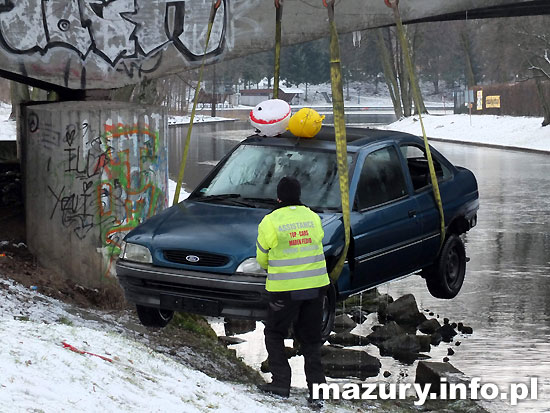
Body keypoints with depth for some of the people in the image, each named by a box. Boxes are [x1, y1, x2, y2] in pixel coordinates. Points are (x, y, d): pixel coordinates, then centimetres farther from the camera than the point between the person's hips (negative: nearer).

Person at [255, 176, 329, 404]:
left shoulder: (270, 222, -9)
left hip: (286, 290, -4)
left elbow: (262, 258, 2)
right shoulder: (313, 217, 4)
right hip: (315, 285, 4)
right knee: (310, 338, 12)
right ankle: (317, 385, 4)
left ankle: (281, 382, 6)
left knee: (274, 334, 13)